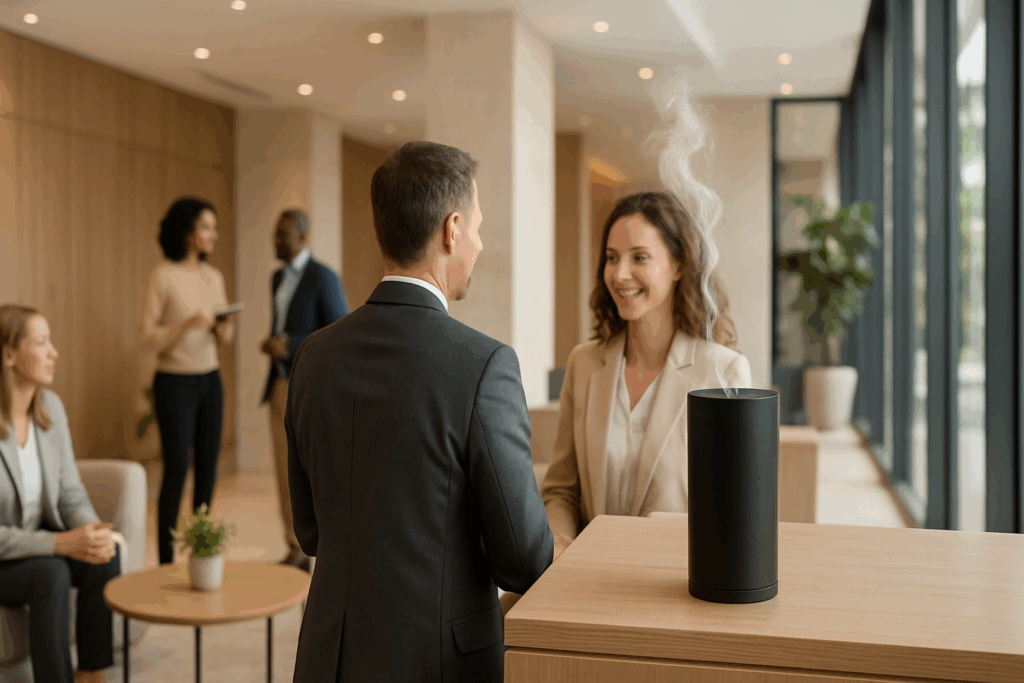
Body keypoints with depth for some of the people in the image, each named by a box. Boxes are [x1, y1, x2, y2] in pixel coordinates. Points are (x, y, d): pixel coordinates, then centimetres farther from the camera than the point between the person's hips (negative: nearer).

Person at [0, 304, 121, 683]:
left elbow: (71, 493, 0)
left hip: (39, 544, 6)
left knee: (105, 555, -21)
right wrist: (62, 543, -31)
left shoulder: (50, 407, -3)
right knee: (51, 573, -33)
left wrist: (93, 530, -20)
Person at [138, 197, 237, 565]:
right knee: (176, 468, -5)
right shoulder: (162, 276, -11)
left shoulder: (214, 277, 7)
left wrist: (225, 327, -10)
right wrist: (186, 325, -25)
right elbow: (146, 338, -11)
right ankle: (165, 560, 5)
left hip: (210, 380, 6)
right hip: (175, 383, -6)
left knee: (207, 465, 7)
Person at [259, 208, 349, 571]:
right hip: (282, 387, 8)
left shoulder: (323, 277, -12)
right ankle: (297, 552, 18)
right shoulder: (279, 278, 15)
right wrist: (271, 344, 1)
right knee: (288, 473, 8)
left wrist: (290, 345, -20)